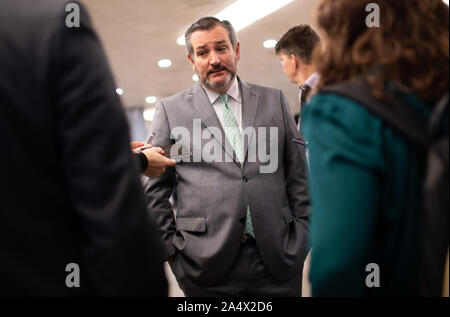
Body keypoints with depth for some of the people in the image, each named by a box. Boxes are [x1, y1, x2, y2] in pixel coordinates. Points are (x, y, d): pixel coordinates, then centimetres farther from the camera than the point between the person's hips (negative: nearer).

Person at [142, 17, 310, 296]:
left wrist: (301, 238, 4)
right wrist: (170, 247, -1)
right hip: (208, 265, -1)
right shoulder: (171, 110, 2)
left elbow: (298, 174, 8)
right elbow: (154, 189, 3)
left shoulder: (274, 101, 8)